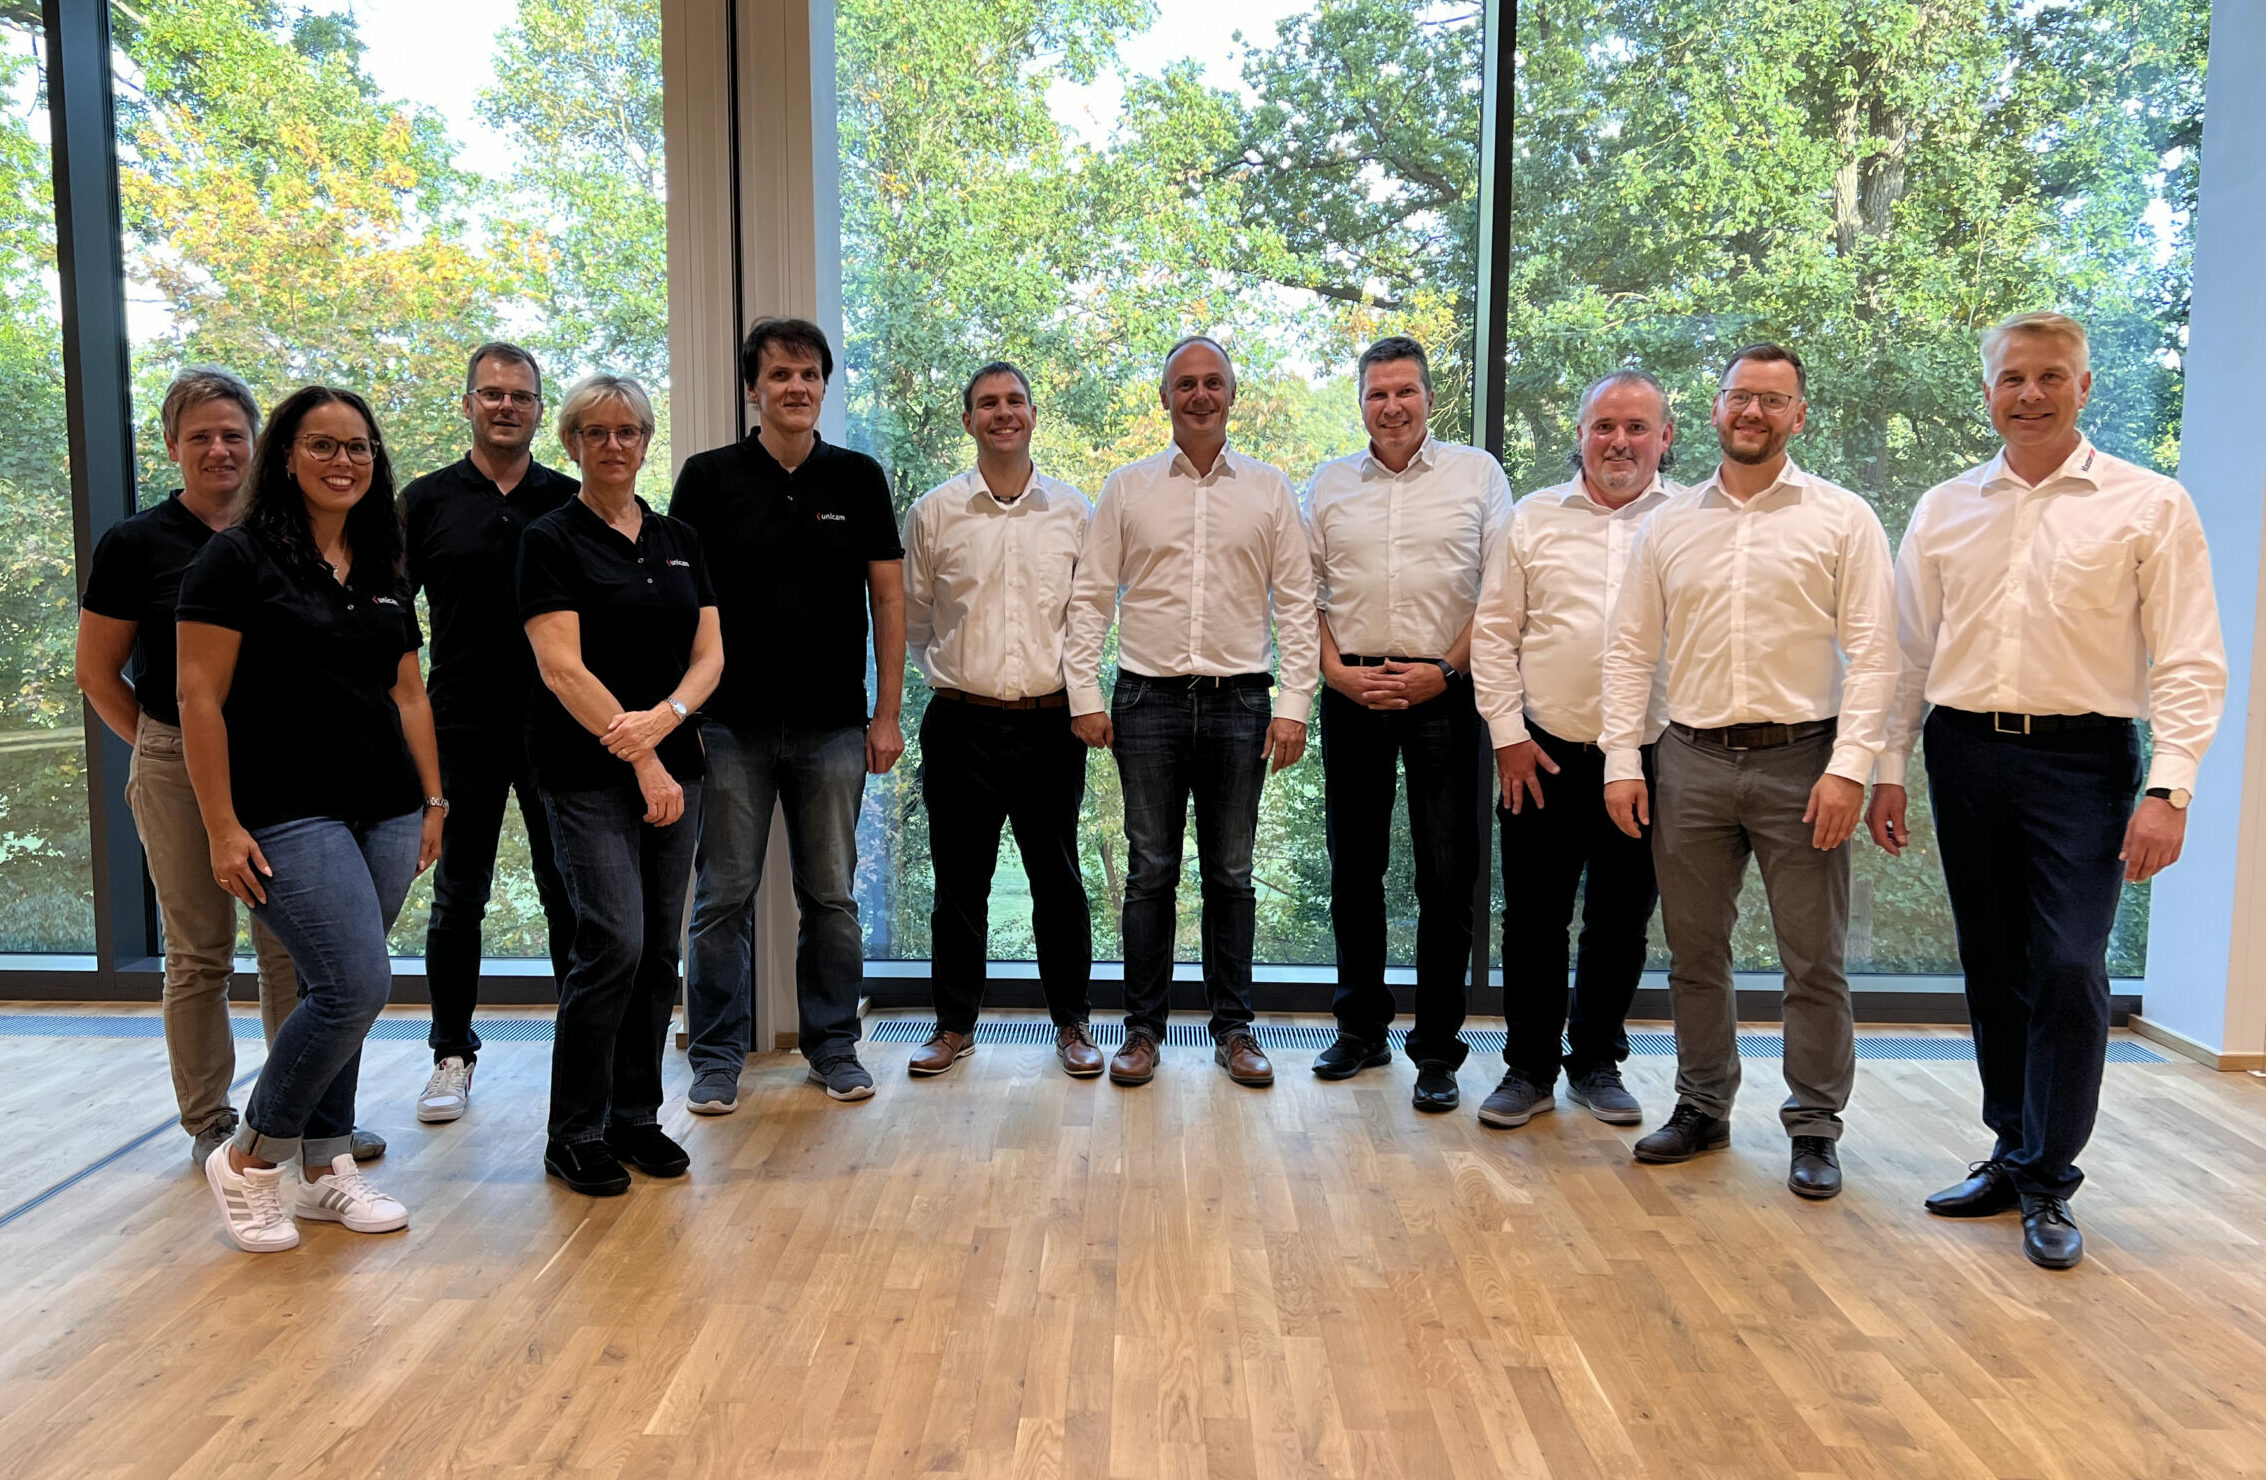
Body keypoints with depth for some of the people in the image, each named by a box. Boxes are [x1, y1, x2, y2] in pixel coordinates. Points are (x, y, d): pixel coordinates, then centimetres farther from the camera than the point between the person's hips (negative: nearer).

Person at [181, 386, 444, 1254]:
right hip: (289, 817, -6)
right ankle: (249, 1160, 6)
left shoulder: (382, 573, 14)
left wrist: (432, 801, 14)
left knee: (339, 991, 10)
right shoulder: (237, 559, -5)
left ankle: (324, 1167, 22)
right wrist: (222, 827, -12)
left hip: (385, 815, 6)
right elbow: (200, 699, -9)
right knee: (357, 985, -14)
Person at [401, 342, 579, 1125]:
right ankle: (452, 1054, 20)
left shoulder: (572, 501, 5)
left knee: (570, 892, 6)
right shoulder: (427, 501, 4)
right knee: (458, 896, 7)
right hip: (463, 727, 0)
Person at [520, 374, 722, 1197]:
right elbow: (562, 668, -12)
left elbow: (709, 654, 6)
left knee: (660, 950, 7)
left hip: (673, 768, 6)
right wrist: (639, 759, -15)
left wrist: (663, 717, -13)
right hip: (587, 776, -5)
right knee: (614, 943, -12)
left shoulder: (678, 541, 12)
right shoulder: (553, 541, -4)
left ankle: (635, 1118, 21)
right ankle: (573, 1135, 3)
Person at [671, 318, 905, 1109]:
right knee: (724, 897, 5)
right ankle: (718, 1058, 17)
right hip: (731, 725, -1)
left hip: (834, 727, 1)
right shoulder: (710, 477, 1)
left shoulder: (858, 478, 5)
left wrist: (887, 714, 1)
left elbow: (888, 596, 6)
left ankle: (833, 1045, 23)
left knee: (832, 896, 9)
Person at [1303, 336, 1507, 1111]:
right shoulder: (1329, 484, 12)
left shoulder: (1477, 474, 5)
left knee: (1447, 873, -2)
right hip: (1352, 694, 3)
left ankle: (1437, 1050, 8)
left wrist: (1445, 671, -9)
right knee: (1354, 866, 9)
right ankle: (1361, 1028, 23)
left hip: (1442, 693, -2)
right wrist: (1336, 670, -3)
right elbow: (1305, 592, 11)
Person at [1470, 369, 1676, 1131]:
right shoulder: (1536, 517, 5)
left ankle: (1597, 1064, 28)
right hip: (1544, 753, 0)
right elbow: (1494, 632, 5)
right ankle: (1529, 1068, 21)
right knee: (1534, 920, 6)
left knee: (1621, 925, 11)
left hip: (1649, 757, 0)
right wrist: (1508, 734, -1)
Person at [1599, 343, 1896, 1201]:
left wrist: (1849, 767, -13)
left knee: (1814, 960, 3)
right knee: (1694, 952, 11)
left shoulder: (1842, 519, 1)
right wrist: (1622, 760, 1)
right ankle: (1702, 1108, 26)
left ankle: (1816, 1128, 17)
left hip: (1799, 759, -3)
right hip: (1692, 760, 3)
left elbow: (1873, 653, -4)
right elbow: (1631, 649, 9)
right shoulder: (1668, 525, 9)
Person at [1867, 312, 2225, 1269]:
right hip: (1966, 755, 4)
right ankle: (2013, 1153, 25)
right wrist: (1889, 768, 8)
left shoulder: (2150, 506, 0)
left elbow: (2189, 662, -4)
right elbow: (1910, 651, 12)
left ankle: (2048, 1183, 7)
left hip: (2081, 760, -3)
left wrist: (2168, 789, -13)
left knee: (2069, 969, -8)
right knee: (1993, 971, 10)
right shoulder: (1943, 510, 9)